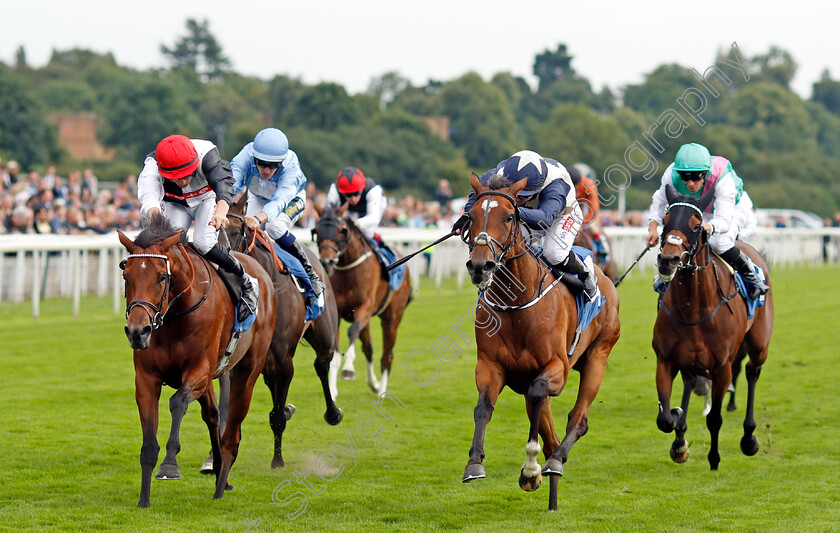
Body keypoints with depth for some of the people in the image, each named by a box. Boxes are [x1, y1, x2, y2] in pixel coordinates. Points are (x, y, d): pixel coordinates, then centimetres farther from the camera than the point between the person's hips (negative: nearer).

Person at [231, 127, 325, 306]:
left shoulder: (291, 166, -41)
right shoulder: (247, 155, -37)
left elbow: (279, 200, -56)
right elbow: (231, 184, -51)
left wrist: (259, 218, -76)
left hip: (292, 199, -3)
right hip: (257, 197, 3)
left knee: (274, 226, -31)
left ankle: (310, 275, -18)